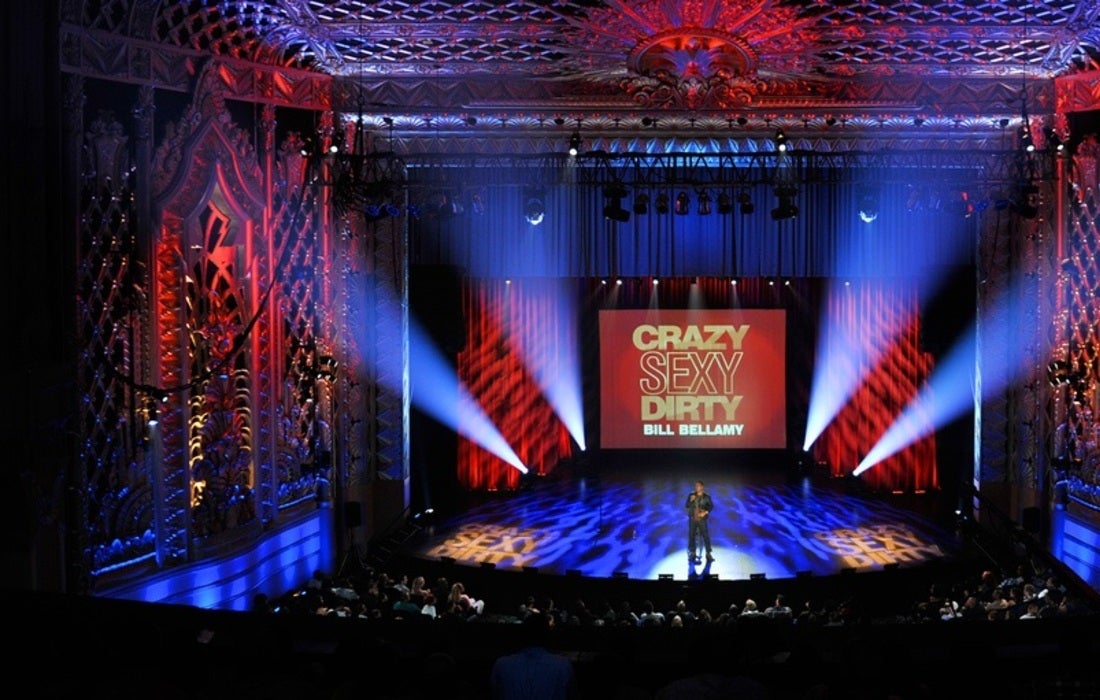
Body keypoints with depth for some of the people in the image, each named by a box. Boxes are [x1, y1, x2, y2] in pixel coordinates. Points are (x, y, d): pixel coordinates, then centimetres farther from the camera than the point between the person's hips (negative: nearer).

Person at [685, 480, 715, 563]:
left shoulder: (706, 496, -2)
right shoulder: (691, 495, 3)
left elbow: (711, 506, 1)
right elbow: (687, 506, 3)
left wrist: (705, 513, -13)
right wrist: (691, 500, -16)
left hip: (702, 519, -2)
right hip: (692, 518, 2)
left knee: (706, 535, -6)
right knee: (691, 535, 4)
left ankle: (708, 554, -2)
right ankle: (693, 553, 15)